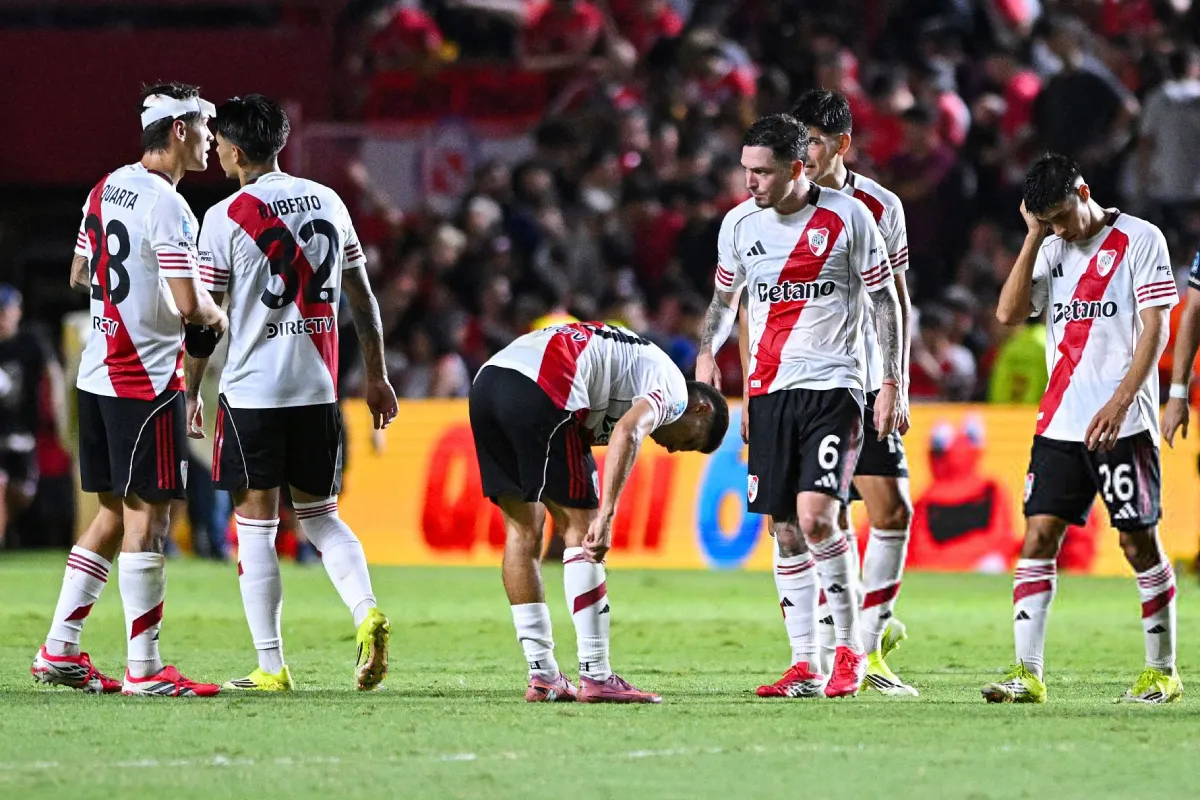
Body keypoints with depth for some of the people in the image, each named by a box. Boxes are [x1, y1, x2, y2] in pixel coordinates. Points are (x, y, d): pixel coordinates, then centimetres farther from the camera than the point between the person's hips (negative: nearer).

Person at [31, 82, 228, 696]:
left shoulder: (106, 188, 11)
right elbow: (189, 303, -20)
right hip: (146, 376, -9)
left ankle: (59, 650, 14)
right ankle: (144, 669, -5)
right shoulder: (167, 205, -16)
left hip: (97, 373, 9)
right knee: (148, 514, -5)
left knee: (115, 511, 15)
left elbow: (80, 274, 23)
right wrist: (217, 315, 0)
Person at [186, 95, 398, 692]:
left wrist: (192, 393, 4)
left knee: (255, 525, 1)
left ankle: (271, 666, 1)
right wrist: (375, 376, 20)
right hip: (317, 388, 5)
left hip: (251, 390, -5)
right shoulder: (328, 202, 8)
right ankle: (367, 613, -8)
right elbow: (362, 297, 13)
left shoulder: (226, 217, -7)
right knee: (318, 515, 16)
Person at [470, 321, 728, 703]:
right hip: (539, 392, -9)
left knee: (523, 527, 16)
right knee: (580, 526, 1)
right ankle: (596, 678, 1)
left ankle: (542, 677, 18)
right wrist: (605, 518, -18)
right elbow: (627, 432, -12)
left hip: (486, 383, 9)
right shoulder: (672, 387, 8)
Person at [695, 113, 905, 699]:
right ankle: (804, 665, 10)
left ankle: (850, 648, -2)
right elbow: (725, 297, 21)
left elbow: (885, 299, 1)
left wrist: (891, 384, -4)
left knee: (816, 516, -18)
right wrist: (706, 353, 3)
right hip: (768, 390, 5)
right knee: (784, 529, 3)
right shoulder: (739, 223, 6)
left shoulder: (847, 216, -5)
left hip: (832, 386, -4)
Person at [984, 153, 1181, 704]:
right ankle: (1027, 674, -6)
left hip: (1121, 424, -5)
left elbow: (1155, 329, -8)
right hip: (1059, 424, 5)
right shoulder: (1051, 249, 15)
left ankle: (1163, 670, 10)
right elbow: (1008, 313, 4)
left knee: (1139, 540, -2)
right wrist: (1034, 237, 0)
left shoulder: (1139, 240, -3)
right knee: (1039, 535, -4)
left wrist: (1120, 401, -17)